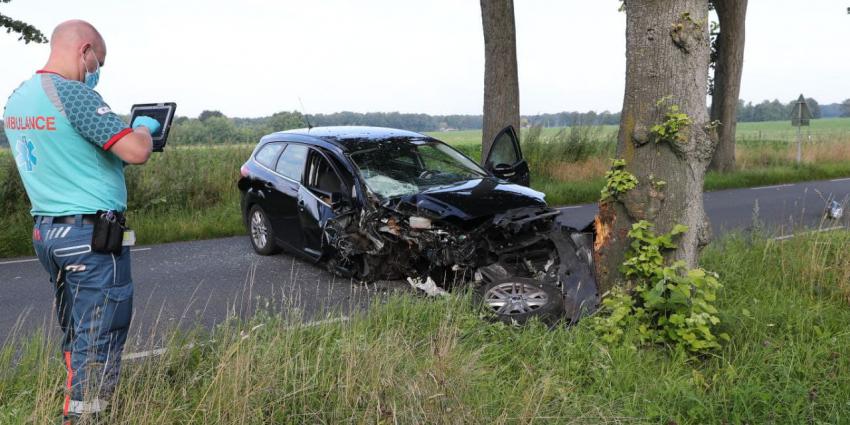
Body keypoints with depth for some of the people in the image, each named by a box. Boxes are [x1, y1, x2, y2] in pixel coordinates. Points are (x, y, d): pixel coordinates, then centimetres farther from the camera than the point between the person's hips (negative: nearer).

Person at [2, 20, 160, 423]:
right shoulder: (72, 93, -17)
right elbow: (137, 151, -21)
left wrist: (123, 132, 17)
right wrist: (143, 127, 0)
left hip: (46, 230, 9)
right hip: (91, 235, -9)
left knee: (76, 334, 18)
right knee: (98, 341, 0)